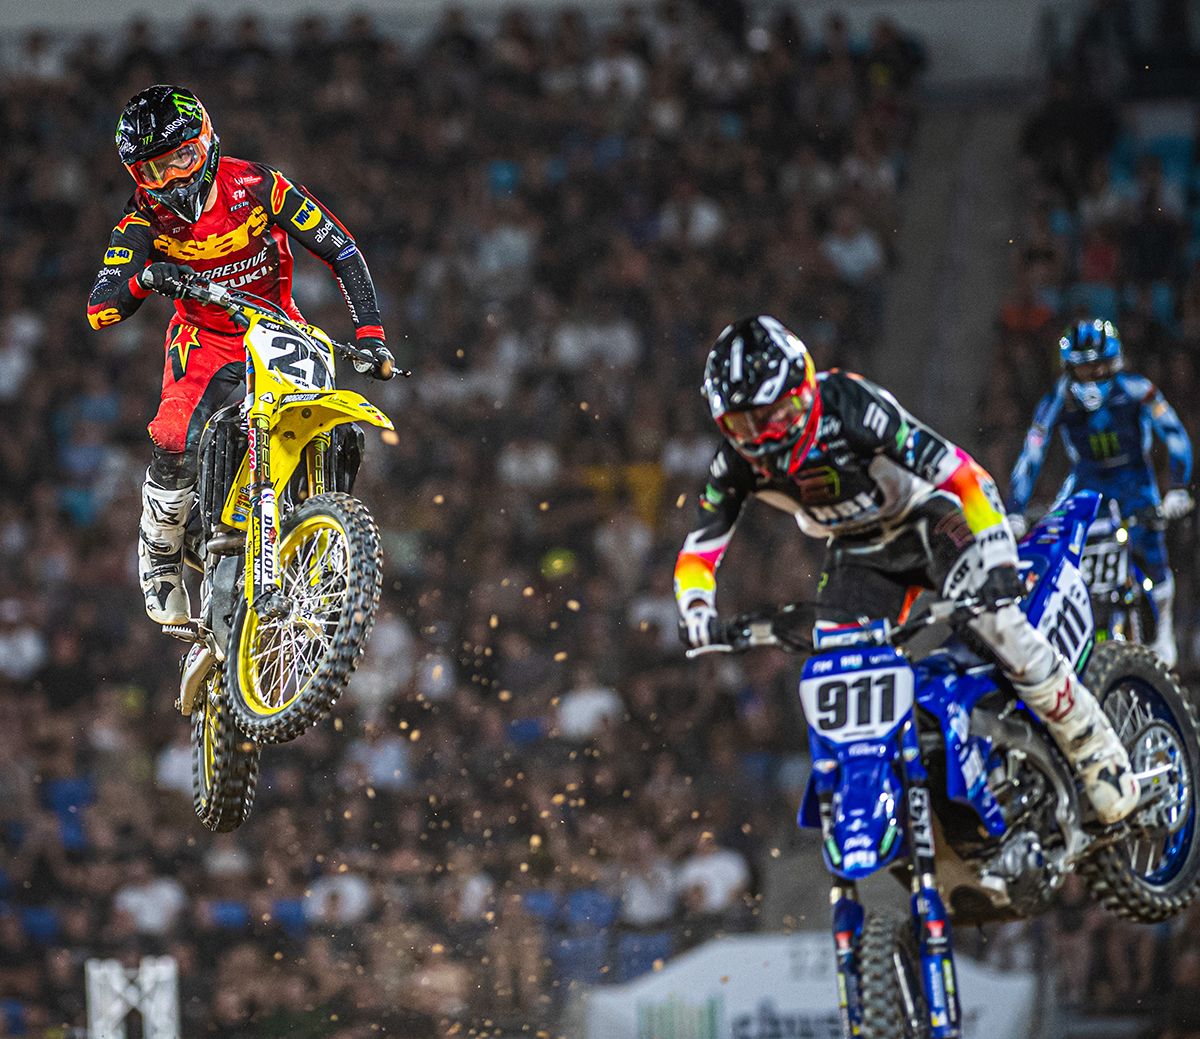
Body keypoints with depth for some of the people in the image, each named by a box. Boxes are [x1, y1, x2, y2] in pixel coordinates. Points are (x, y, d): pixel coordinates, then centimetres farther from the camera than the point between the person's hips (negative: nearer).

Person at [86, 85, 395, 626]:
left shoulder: (256, 186, -18)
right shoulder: (145, 217, -14)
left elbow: (343, 253, -13)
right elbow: (100, 310, -20)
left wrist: (370, 335, -21)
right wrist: (143, 280, -41)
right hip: (203, 341, 0)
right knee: (174, 448, -27)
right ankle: (160, 566, -3)